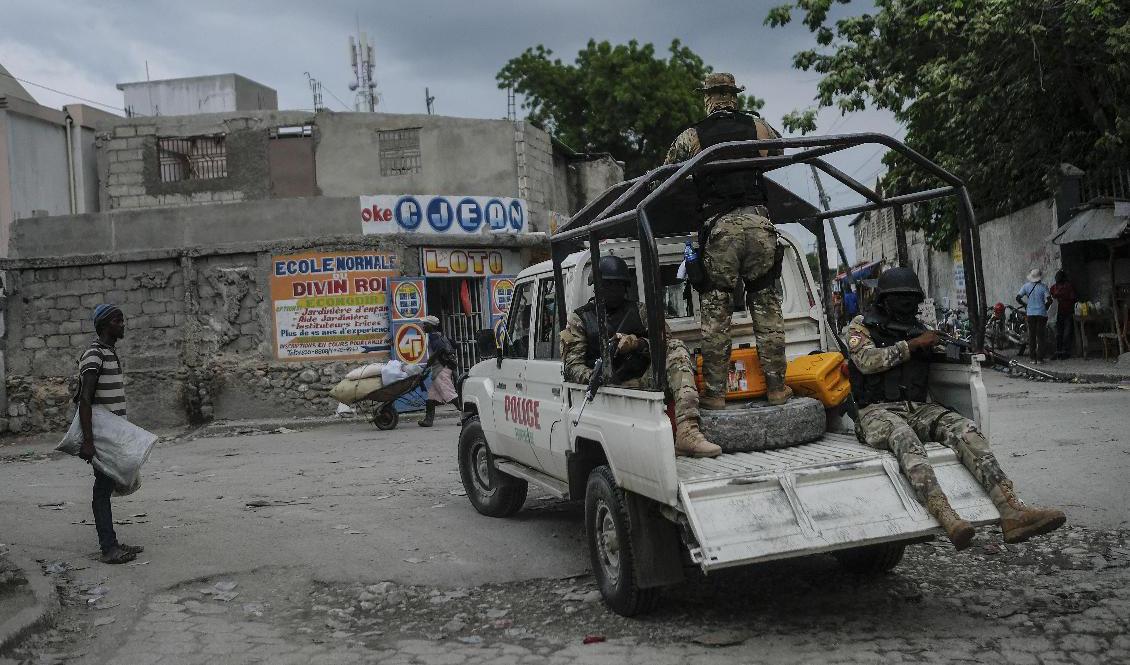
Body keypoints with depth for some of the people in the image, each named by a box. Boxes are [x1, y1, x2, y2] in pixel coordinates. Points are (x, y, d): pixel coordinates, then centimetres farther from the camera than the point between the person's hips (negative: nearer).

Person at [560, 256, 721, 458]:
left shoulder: (639, 312, 22)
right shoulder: (579, 318, 15)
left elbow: (665, 343, 8)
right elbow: (572, 365, 4)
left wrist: (638, 344, -13)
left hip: (644, 381, 3)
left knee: (676, 349, -23)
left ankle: (687, 432, -37)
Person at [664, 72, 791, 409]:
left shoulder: (690, 137, 5)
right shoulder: (758, 126, 11)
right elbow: (779, 153, 28)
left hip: (719, 227, -2)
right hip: (759, 222, 2)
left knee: (715, 312, 3)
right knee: (767, 306, 10)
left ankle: (715, 392, 4)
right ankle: (776, 386, 12)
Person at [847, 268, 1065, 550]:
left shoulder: (919, 330, 22)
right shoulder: (862, 326, 8)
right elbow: (867, 361, -11)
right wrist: (913, 344, -11)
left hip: (919, 408, 5)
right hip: (878, 410, -5)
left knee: (964, 429, -25)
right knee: (905, 439, -39)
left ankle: (1012, 511, -43)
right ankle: (946, 517, -61)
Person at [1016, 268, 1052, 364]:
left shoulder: (1026, 286, 0)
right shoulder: (1043, 287, -7)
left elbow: (1018, 298, -2)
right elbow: (1049, 300, -14)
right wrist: (1045, 307, 5)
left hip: (1030, 314, 2)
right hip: (1041, 314, -2)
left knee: (1031, 336, 8)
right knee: (1040, 336, 5)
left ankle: (1033, 358, 7)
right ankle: (1039, 358, 4)